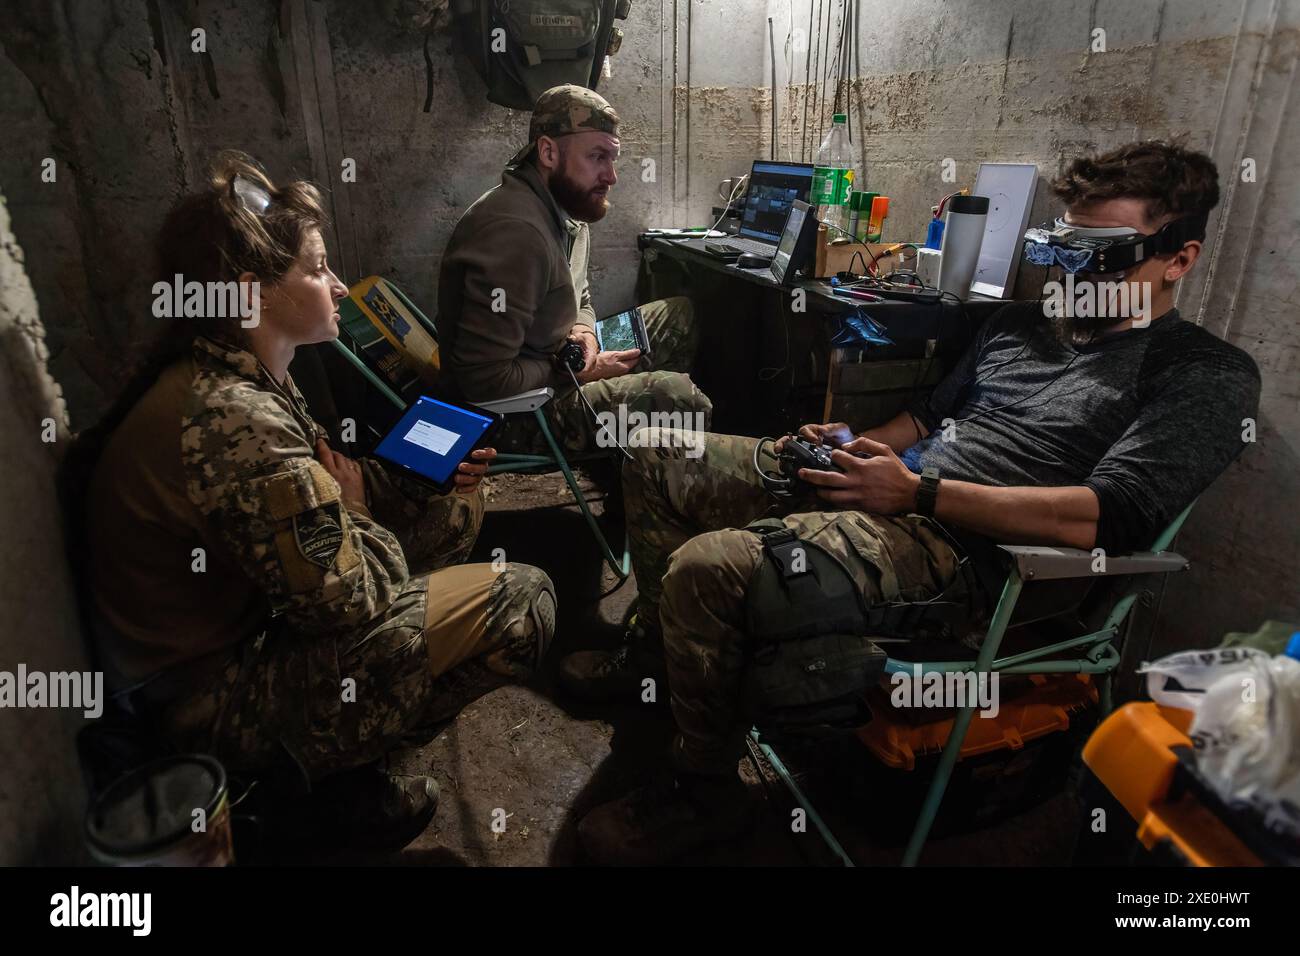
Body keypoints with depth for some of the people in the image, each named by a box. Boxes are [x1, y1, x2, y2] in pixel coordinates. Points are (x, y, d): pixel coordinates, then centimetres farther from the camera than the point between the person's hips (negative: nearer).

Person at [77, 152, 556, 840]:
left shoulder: (226, 379, 4)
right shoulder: (234, 419, -29)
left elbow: (315, 490, 11)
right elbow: (346, 597, -27)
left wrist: (432, 486, -2)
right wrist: (360, 517, -7)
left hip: (237, 630, 10)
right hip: (220, 699, -10)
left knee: (452, 519, 12)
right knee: (521, 600, -19)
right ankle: (322, 766, -1)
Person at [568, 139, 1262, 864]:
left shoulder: (1208, 376, -3)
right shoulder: (1021, 322, 20)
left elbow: (1110, 517, -18)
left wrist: (917, 491, -20)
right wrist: (856, 444, 6)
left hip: (955, 539, -8)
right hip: (887, 479, 9)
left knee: (707, 567, -29)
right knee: (661, 462, 6)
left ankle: (706, 794, -3)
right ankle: (661, 653, 23)